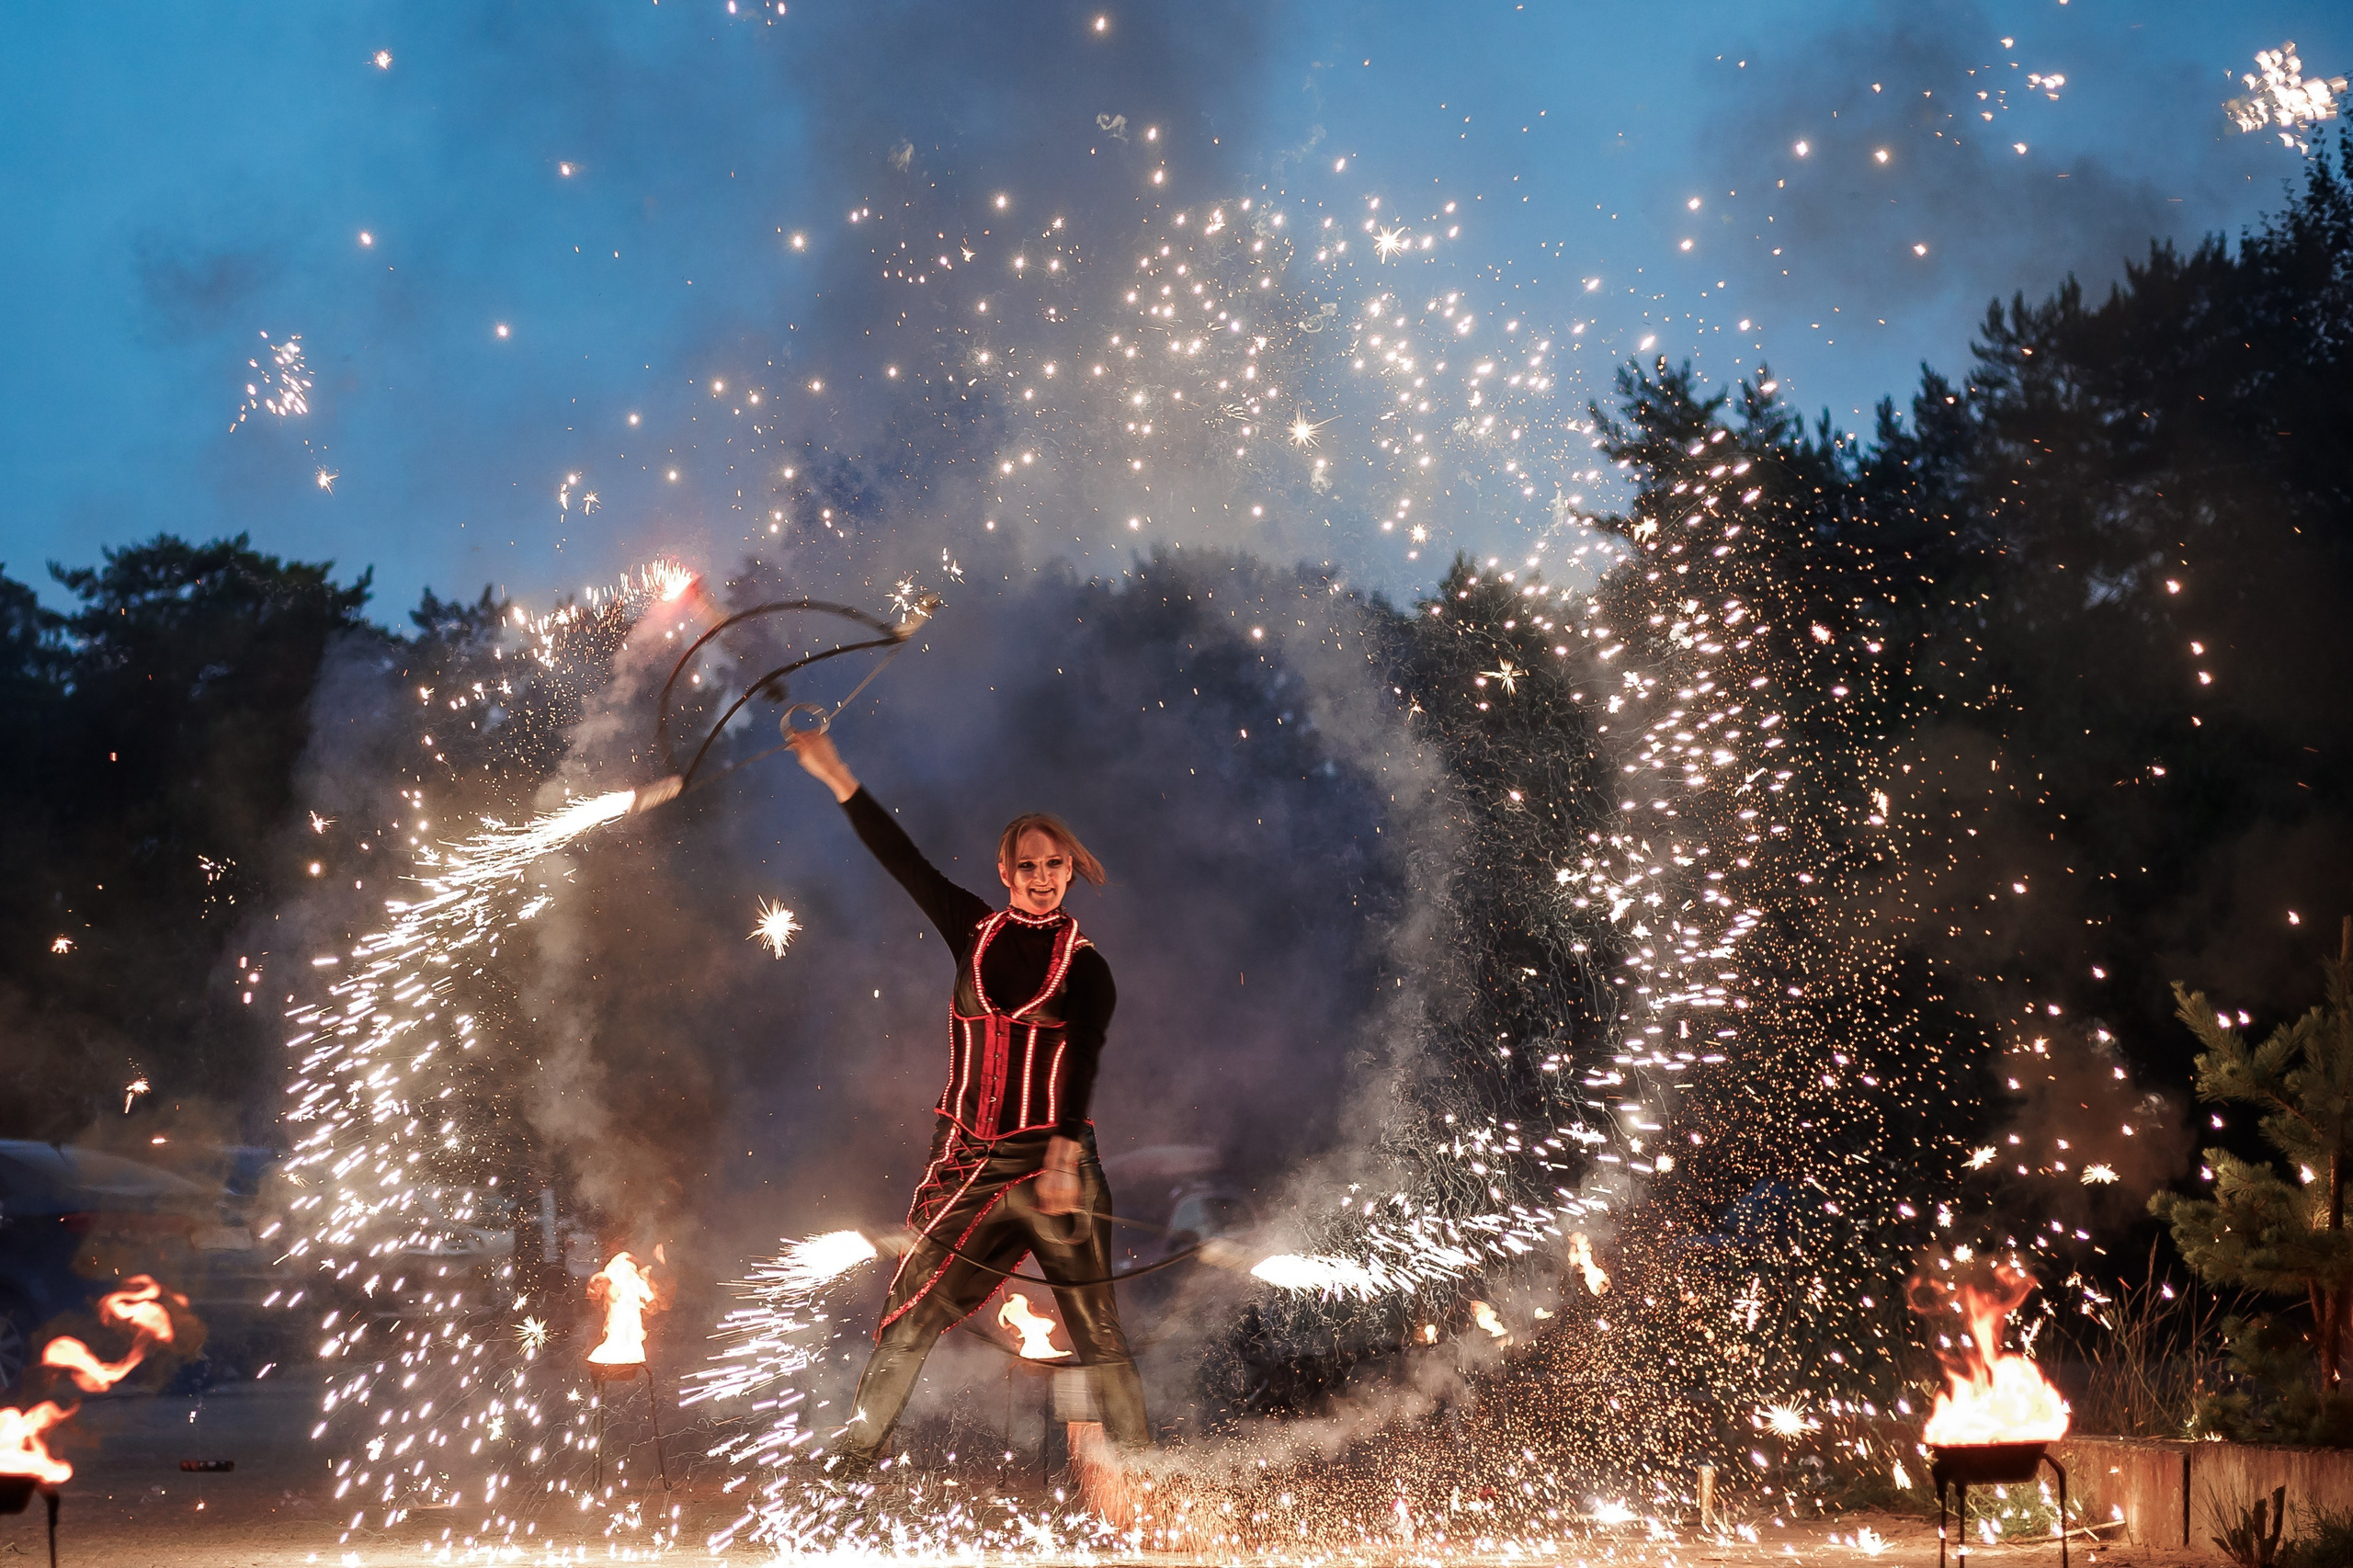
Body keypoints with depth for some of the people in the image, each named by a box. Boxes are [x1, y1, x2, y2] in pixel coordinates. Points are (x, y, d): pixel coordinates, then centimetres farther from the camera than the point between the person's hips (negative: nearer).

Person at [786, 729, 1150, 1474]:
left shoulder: (1084, 966, 1)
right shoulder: (975, 930, 9)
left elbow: (1083, 1065, -11)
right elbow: (902, 859, 7)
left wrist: (1064, 1154, -25)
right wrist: (837, 777, 3)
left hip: (1050, 1160, -2)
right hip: (969, 1161, 3)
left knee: (1097, 1330, -3)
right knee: (909, 1313, 0)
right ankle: (852, 1457, 9)